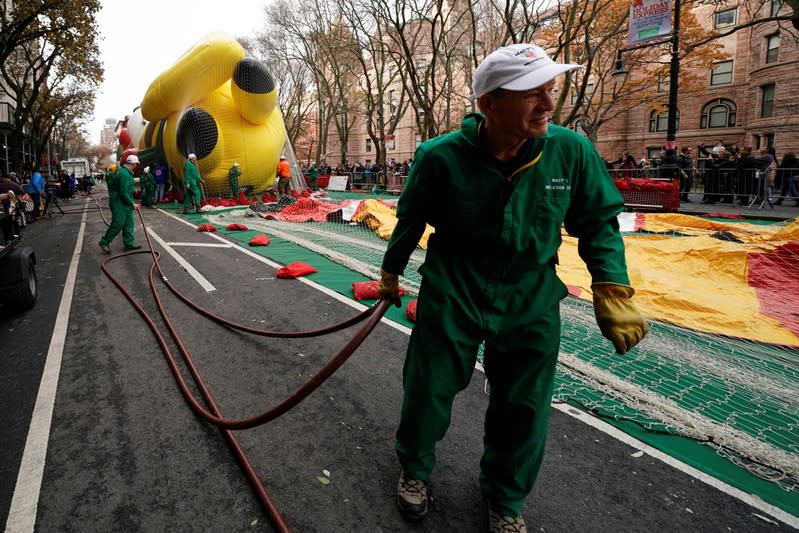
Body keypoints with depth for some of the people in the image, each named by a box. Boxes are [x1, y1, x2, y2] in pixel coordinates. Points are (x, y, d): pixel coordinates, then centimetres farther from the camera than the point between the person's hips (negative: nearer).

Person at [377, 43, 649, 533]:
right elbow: (410, 221, 0)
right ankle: (415, 468, 44)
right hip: (451, 296, -1)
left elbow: (599, 221, 1)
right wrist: (391, 273, 13)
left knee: (524, 410, 13)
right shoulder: (441, 157, -17)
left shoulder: (572, 151, -13)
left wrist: (613, 289, -10)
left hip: (531, 304, 2)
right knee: (428, 392, 11)